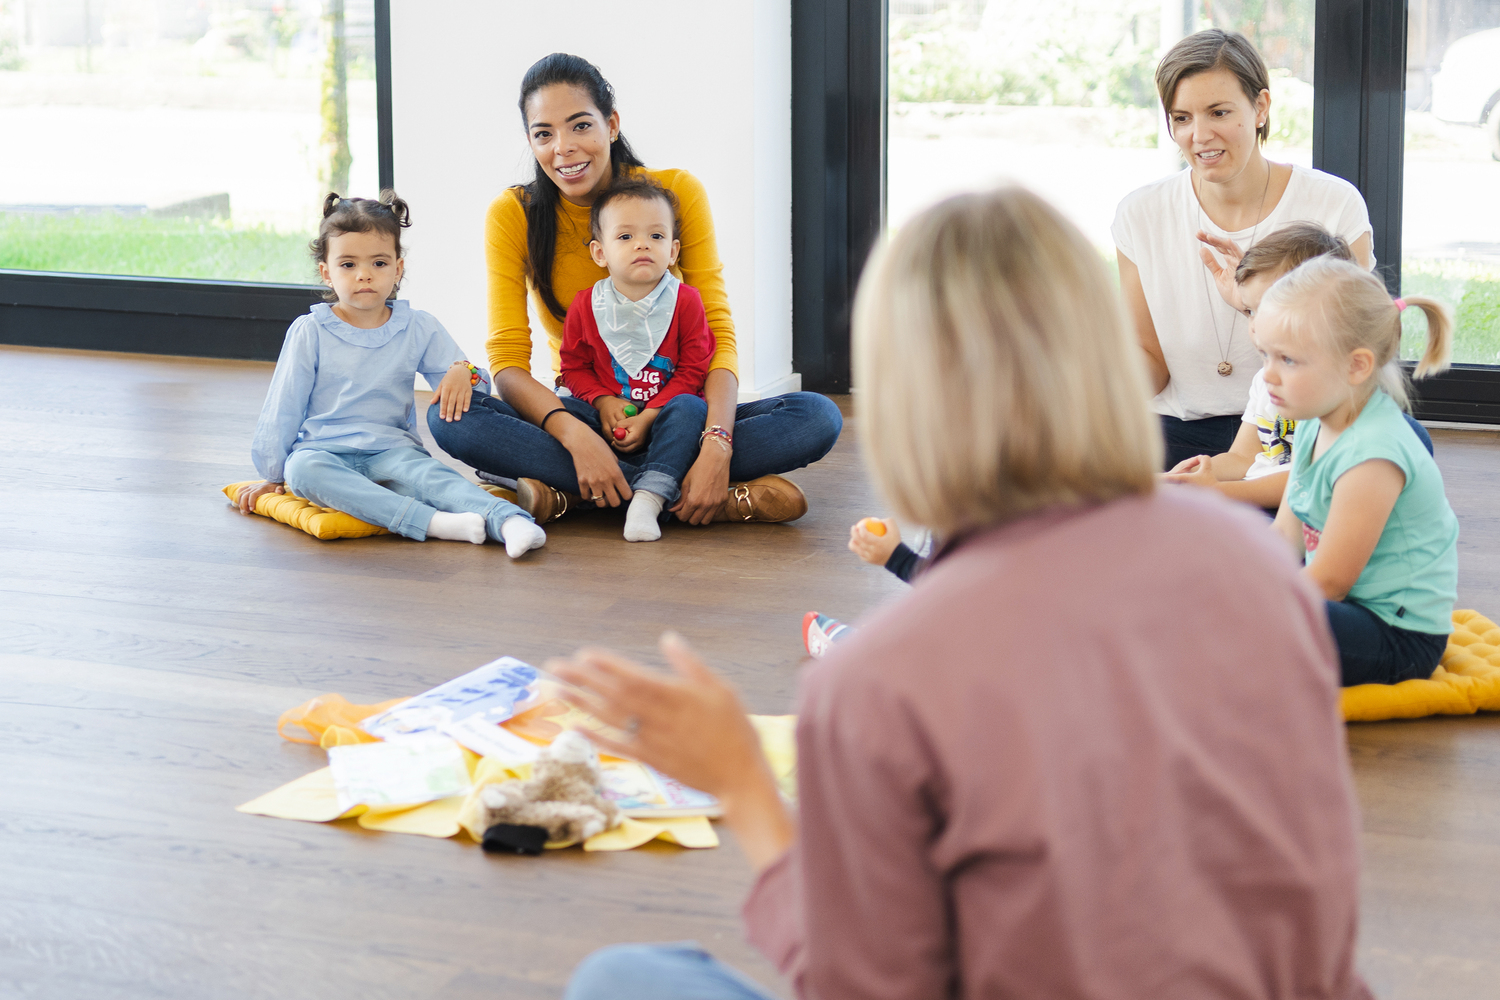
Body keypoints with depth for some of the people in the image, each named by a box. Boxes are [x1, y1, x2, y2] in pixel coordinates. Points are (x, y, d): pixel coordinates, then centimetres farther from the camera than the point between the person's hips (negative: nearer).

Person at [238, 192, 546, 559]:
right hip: (324, 450, -1)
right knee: (303, 469, -37)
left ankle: (506, 520, -60)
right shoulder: (310, 332, 2)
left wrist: (463, 374, -14)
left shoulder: (419, 328, 7)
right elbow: (283, 408, 7)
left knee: (426, 473, -33)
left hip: (392, 450, 1)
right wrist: (271, 475, 10)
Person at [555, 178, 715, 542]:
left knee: (689, 408, -33)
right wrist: (603, 402, -12)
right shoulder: (586, 305, 0)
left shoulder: (685, 301, -5)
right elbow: (574, 367, 8)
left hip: (662, 419, -1)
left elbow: (693, 371, -6)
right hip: (608, 417, 2)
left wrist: (648, 417, -17)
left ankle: (648, 498, -40)